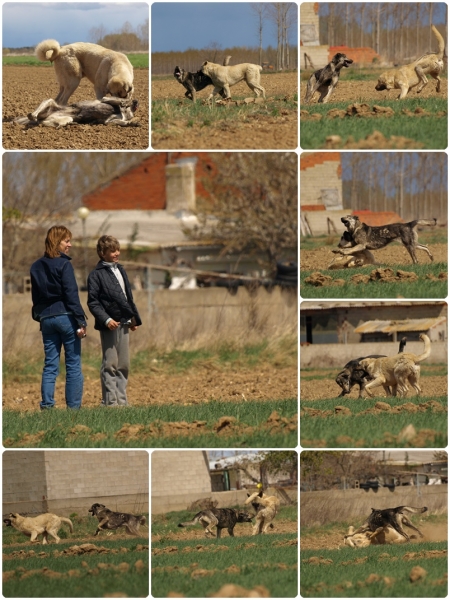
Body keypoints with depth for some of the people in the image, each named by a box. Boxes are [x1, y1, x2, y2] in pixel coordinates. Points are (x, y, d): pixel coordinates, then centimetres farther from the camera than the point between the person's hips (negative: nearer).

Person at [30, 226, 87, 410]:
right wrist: (80, 321, -13)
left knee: (50, 365, 7)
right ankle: (73, 406, -2)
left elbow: (36, 297, 13)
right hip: (65, 317, -6)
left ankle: (46, 405, -2)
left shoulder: (36, 267, 10)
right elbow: (71, 295, -13)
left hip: (46, 318, 6)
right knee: (73, 365, 0)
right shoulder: (63, 265, -9)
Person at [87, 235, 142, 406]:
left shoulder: (120, 270, 16)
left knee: (123, 365, 8)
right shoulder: (96, 275, -7)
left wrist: (134, 318, 21)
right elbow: (93, 302, -11)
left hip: (124, 323, 7)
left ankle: (121, 400, 13)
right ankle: (110, 401, -3)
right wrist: (106, 320, -21)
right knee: (110, 364, -5)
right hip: (109, 325, -7)